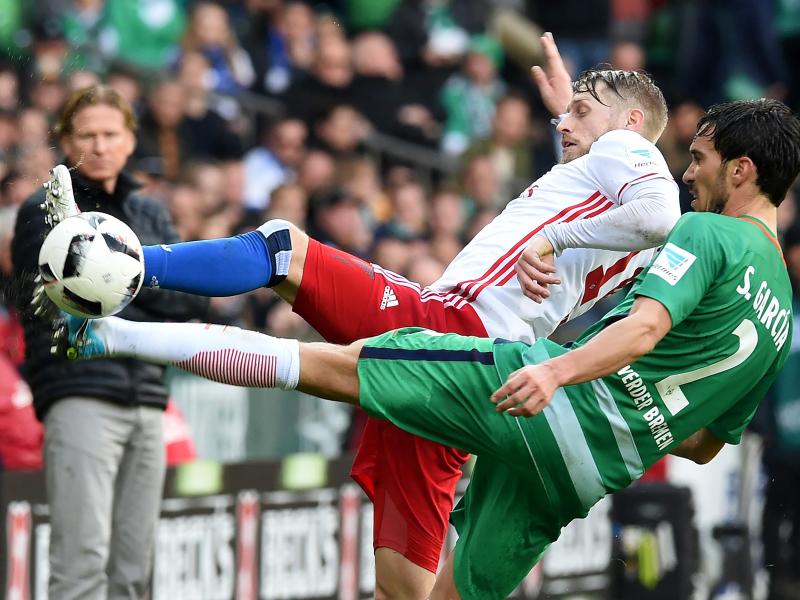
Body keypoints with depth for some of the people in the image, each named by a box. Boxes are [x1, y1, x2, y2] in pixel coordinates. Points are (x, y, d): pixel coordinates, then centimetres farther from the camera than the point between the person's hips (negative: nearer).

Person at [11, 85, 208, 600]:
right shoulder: (45, 210, 4)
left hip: (146, 398, 6)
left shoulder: (150, 214, 20)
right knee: (83, 556, -15)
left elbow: (192, 300, 8)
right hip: (80, 396, -6)